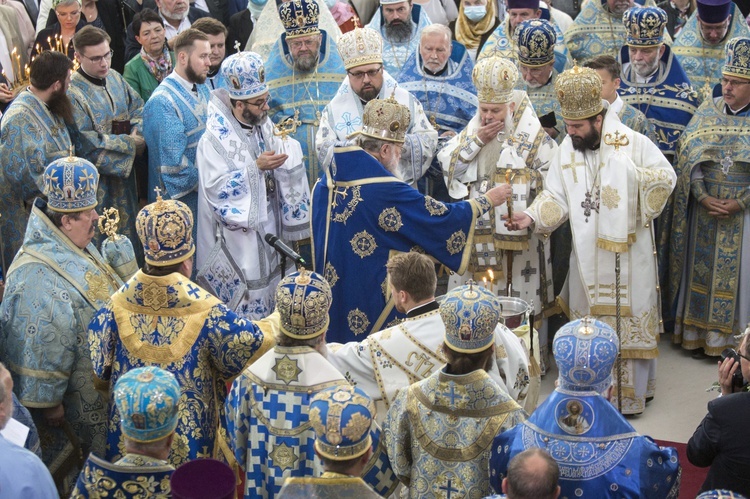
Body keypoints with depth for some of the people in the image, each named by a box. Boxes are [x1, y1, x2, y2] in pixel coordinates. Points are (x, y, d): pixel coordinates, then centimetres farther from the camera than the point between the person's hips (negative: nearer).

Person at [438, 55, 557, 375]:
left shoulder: (533, 138, -5)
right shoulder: (471, 131, 9)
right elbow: (446, 163, 1)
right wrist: (475, 140, -9)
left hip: (517, 234, -4)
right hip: (476, 232, 4)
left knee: (520, 299, 2)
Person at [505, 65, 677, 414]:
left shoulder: (634, 143, -11)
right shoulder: (567, 149, 0)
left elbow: (667, 177, -5)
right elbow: (557, 196, -1)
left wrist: (631, 175, -18)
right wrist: (532, 217, -17)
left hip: (628, 254, -4)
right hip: (587, 254, 4)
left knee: (628, 321, 4)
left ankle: (630, 392, 17)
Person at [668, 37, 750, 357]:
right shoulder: (708, 110, 3)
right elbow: (688, 154, -1)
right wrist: (703, 196, -12)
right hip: (704, 209, 3)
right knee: (701, 268, 8)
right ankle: (696, 331, 18)